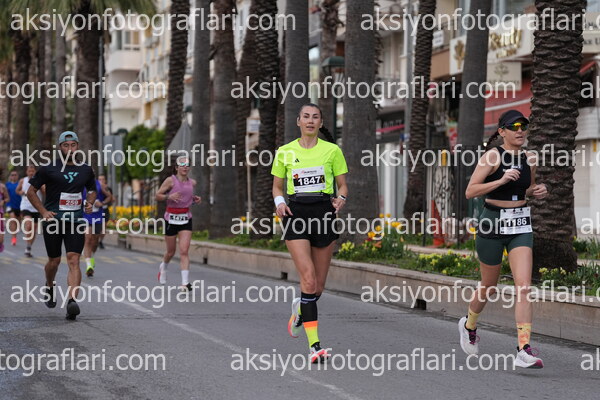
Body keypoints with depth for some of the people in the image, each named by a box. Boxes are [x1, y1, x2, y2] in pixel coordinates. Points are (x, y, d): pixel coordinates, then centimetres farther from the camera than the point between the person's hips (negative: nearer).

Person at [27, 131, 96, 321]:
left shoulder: (86, 170, 8)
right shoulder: (49, 169, -2)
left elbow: (92, 190, 25)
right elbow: (31, 191, 3)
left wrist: (90, 202, 4)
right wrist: (43, 212, -7)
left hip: (76, 221, 1)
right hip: (53, 220, -1)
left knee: (74, 260, -13)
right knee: (54, 261, 9)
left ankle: (72, 300, -23)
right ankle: (49, 287, 41)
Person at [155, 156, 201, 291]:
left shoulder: (192, 182, 6)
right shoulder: (170, 180, -8)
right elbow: (157, 196, -6)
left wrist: (195, 200, 4)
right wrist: (169, 196, -24)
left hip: (186, 219, 2)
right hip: (171, 218, -2)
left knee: (184, 251, -11)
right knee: (171, 251, 10)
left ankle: (185, 282, -16)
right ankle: (163, 267, 45)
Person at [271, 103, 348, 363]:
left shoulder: (332, 150, 5)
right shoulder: (285, 152, 7)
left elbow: (342, 184, 10)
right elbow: (277, 186, 15)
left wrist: (341, 199, -11)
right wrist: (279, 202, -5)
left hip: (324, 213, 1)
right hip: (296, 213, -1)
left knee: (319, 285, 5)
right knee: (308, 279, -15)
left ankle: (300, 309, 42)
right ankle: (314, 344, -15)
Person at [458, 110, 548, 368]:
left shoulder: (529, 159, 5)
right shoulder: (492, 156, -10)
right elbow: (470, 192, -16)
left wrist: (538, 191, 1)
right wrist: (501, 180, -26)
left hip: (521, 226, 3)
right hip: (493, 224, -3)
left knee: (524, 287, -12)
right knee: (489, 287, 12)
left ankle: (524, 351, -16)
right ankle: (469, 325, 44)